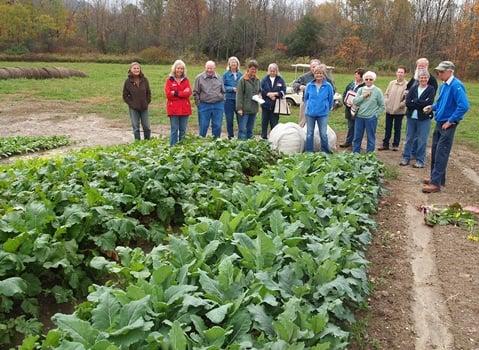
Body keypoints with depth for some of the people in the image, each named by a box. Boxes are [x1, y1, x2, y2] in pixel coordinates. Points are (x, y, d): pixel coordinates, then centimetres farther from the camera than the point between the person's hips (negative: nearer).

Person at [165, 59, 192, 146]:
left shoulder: (186, 80, 11)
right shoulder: (169, 80, 4)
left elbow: (188, 93, -3)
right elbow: (168, 94, -8)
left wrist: (176, 93, -12)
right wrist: (182, 93, -9)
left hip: (184, 109, 3)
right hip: (173, 109, -3)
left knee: (183, 130, 8)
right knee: (174, 130, -3)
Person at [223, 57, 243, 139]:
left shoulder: (240, 74, 6)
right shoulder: (226, 74, 2)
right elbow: (223, 87, -1)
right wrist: (232, 89, -12)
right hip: (229, 99, -1)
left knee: (240, 118, -1)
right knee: (229, 119, 4)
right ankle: (230, 136, 15)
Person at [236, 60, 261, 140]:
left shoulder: (257, 80, 12)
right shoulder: (243, 80, -7)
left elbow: (259, 91, 26)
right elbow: (239, 95, -10)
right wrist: (239, 108, -15)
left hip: (254, 109, 6)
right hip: (245, 109, -6)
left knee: (250, 129, 13)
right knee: (243, 129, -7)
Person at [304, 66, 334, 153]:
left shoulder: (328, 86, -3)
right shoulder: (309, 86, 1)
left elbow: (330, 100, 8)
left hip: (323, 114, -2)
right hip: (310, 114, 2)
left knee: (323, 134, 0)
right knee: (309, 134, 8)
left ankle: (325, 152, 17)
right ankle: (309, 152, 19)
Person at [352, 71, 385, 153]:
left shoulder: (377, 91, -1)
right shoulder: (361, 89, 7)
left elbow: (382, 106, 1)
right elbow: (354, 101, -3)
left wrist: (375, 115, -4)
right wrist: (363, 96, -13)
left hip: (371, 118, -3)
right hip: (359, 117, 3)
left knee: (371, 138, 6)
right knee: (357, 137, 10)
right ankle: (355, 154, 21)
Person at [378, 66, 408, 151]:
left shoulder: (407, 85, -7)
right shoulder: (392, 83, 7)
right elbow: (386, 94, 12)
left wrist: (401, 105, -18)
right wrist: (386, 102, -2)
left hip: (399, 111, -4)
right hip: (389, 110, 4)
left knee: (397, 128, 7)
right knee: (388, 128, 11)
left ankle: (396, 145, 19)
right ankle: (385, 144, 18)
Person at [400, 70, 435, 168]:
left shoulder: (431, 89, -2)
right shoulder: (413, 88, 6)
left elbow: (428, 103, -16)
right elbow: (407, 102, -6)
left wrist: (414, 102, -12)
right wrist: (421, 104, -14)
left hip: (424, 118, -3)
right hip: (411, 117, 3)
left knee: (422, 140, 2)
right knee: (409, 138, 11)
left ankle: (420, 160, 12)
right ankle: (406, 158, 22)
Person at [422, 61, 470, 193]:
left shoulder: (456, 86, -18)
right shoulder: (443, 85, 8)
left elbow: (464, 106, -25)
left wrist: (450, 121, -18)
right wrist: (432, 107, 5)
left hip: (447, 125, -9)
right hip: (439, 123, 9)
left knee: (441, 154, -7)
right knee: (435, 151, 15)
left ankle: (436, 183, -3)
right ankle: (436, 177, 27)